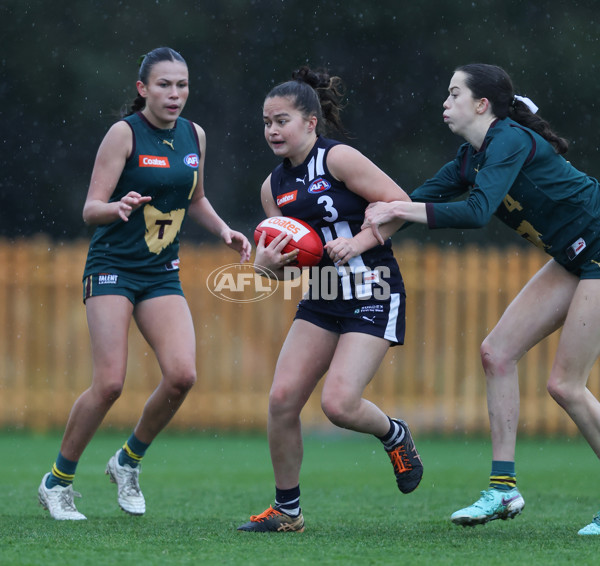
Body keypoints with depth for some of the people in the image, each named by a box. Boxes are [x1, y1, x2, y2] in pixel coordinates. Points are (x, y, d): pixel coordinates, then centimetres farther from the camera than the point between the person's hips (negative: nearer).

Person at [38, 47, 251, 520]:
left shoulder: (194, 136, 7)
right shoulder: (125, 133, -10)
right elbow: (90, 209, -11)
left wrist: (224, 231, 7)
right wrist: (117, 207, -33)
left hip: (162, 275, 5)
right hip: (112, 268, -5)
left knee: (182, 375, -14)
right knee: (110, 383, -15)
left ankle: (128, 462, 10)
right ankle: (58, 482, 4)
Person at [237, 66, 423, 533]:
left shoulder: (338, 158, -11)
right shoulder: (274, 186, 10)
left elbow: (399, 202, -13)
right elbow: (286, 263, 15)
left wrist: (356, 242, -21)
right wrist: (268, 262, -7)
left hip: (372, 298, -7)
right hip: (320, 301, 7)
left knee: (338, 403, -18)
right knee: (282, 398, -6)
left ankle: (394, 435, 17)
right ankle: (287, 510, 9)